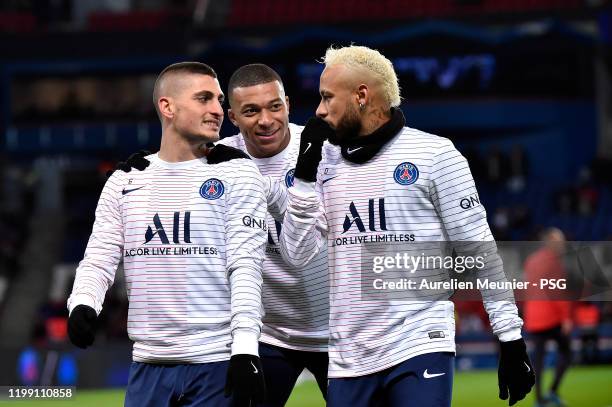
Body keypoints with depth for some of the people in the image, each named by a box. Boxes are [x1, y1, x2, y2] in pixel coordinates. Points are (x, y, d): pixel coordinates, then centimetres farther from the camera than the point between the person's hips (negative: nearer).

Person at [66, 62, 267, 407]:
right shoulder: (126, 180, 12)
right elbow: (100, 257, 10)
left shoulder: (237, 174, 2)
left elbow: (246, 266, -6)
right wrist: (83, 303, -12)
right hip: (148, 366, 3)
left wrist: (245, 347, -17)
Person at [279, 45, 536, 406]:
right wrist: (305, 173, 0)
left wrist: (511, 338, -4)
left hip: (420, 349, -5)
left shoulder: (434, 155, -2)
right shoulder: (328, 163, 13)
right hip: (349, 359, 5)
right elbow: (297, 254, 8)